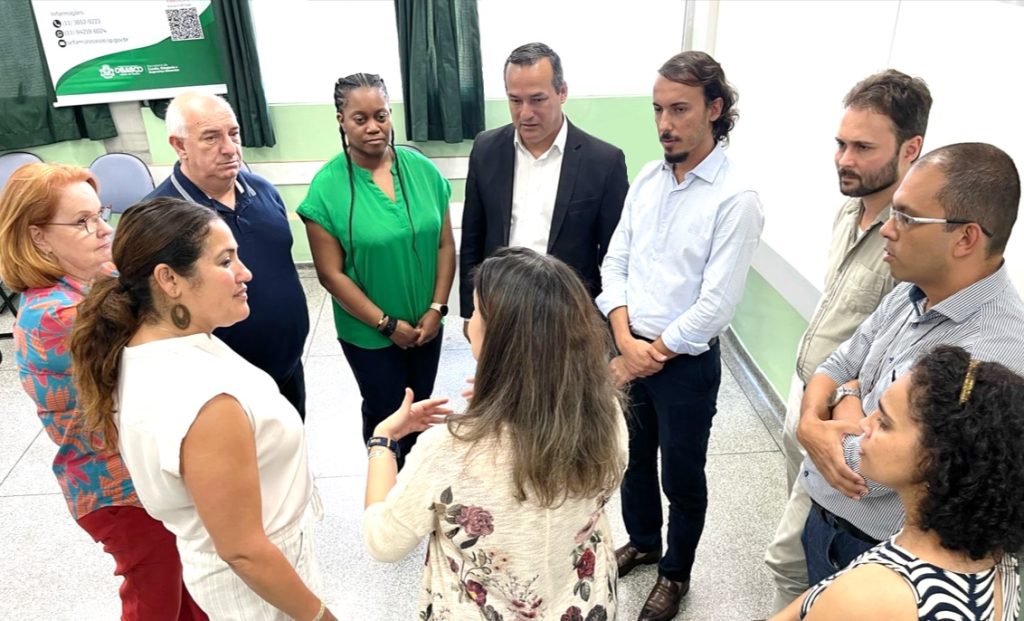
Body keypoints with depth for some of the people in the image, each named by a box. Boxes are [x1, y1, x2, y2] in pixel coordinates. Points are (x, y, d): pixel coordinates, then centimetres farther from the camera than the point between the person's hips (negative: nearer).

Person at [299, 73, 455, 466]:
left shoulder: (422, 169, -6)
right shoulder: (327, 187, -16)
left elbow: (445, 245, -1)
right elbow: (331, 274, -14)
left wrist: (436, 308, -9)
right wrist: (387, 323, -14)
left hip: (426, 324, 4)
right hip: (369, 333, -3)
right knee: (385, 414, 14)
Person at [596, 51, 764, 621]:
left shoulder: (736, 198, -18)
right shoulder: (647, 178, 1)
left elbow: (715, 305, -21)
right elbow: (615, 263, 2)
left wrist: (648, 357, -14)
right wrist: (626, 340, -11)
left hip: (687, 362, -5)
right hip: (631, 351, 6)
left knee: (682, 476, 14)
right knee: (634, 458, 23)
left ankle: (676, 572, 40)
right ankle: (642, 542, 50)